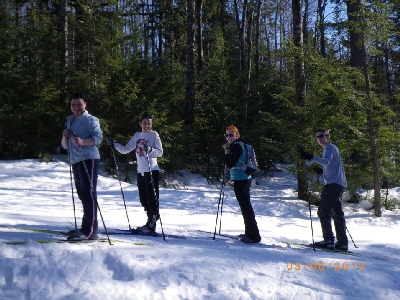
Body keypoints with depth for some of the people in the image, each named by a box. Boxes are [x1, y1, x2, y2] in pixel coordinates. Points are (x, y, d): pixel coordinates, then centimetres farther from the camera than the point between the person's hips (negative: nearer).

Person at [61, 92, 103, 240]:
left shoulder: (90, 119, -2)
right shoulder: (70, 121, 21)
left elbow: (98, 137, -14)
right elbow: (64, 145, 21)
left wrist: (83, 141, -30)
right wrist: (65, 137, -1)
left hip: (89, 159, -8)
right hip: (75, 161, 8)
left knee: (88, 193, -13)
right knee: (82, 194, 13)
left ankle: (89, 230, -16)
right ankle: (87, 227, 23)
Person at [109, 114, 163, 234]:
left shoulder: (154, 135, -1)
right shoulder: (137, 135, 14)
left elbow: (160, 152, -7)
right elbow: (126, 149, 15)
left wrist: (149, 150, -23)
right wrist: (114, 144, 3)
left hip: (152, 171, -6)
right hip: (141, 171, 6)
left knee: (152, 197, -6)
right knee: (143, 199, 10)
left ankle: (151, 225, -3)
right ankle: (151, 221, 21)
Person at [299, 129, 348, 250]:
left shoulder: (330, 148, -7)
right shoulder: (330, 148, 24)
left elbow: (326, 161, -28)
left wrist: (311, 157, -39)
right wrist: (321, 171, 14)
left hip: (333, 184, -11)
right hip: (338, 184, 11)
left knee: (323, 211, -11)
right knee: (337, 213, 12)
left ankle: (328, 240, -13)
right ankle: (342, 243, 14)